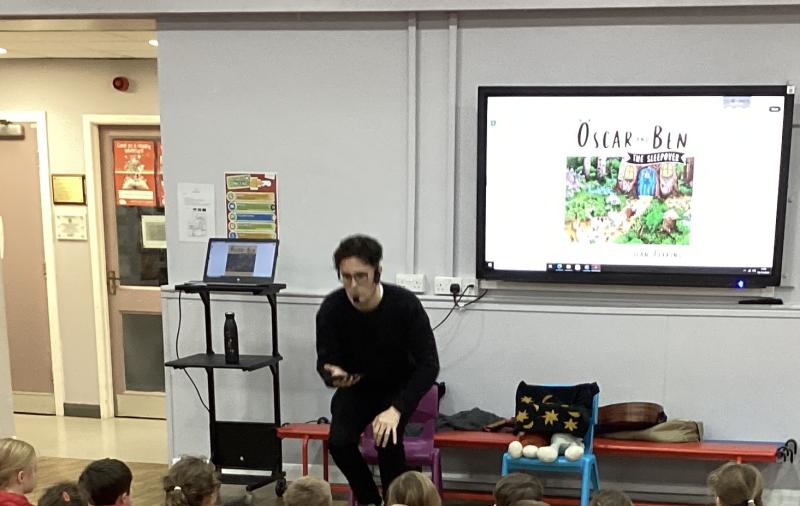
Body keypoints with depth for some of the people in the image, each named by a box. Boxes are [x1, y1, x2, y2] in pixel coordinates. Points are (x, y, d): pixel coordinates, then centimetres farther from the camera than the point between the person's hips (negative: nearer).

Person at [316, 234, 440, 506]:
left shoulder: (405, 304, -25)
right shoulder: (331, 308, -20)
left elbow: (429, 365, -22)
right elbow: (325, 360, -8)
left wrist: (397, 409, -33)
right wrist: (333, 375, -34)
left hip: (398, 386, -2)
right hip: (355, 386, 2)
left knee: (387, 440, -28)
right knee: (338, 441, -22)